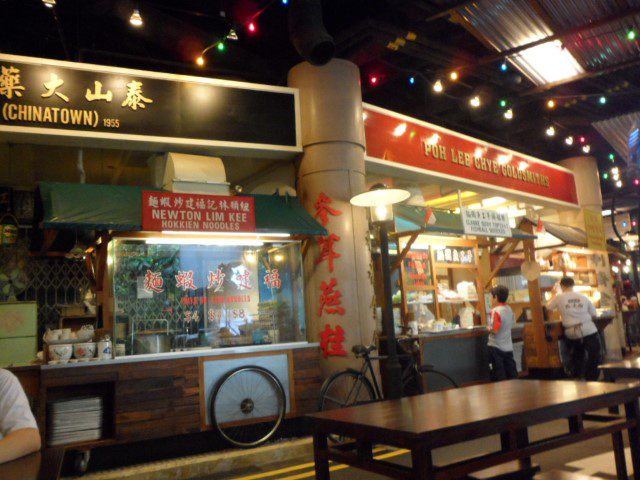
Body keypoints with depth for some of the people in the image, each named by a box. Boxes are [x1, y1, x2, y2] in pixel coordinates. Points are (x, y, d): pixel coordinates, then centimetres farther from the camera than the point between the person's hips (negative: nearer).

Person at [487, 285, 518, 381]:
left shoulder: (496, 311, -18)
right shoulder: (509, 309, 6)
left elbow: (495, 330, -25)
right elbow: (512, 323, 21)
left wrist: (489, 329, -6)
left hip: (496, 347, -7)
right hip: (508, 347, 7)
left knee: (499, 376, 1)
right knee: (512, 374, 12)